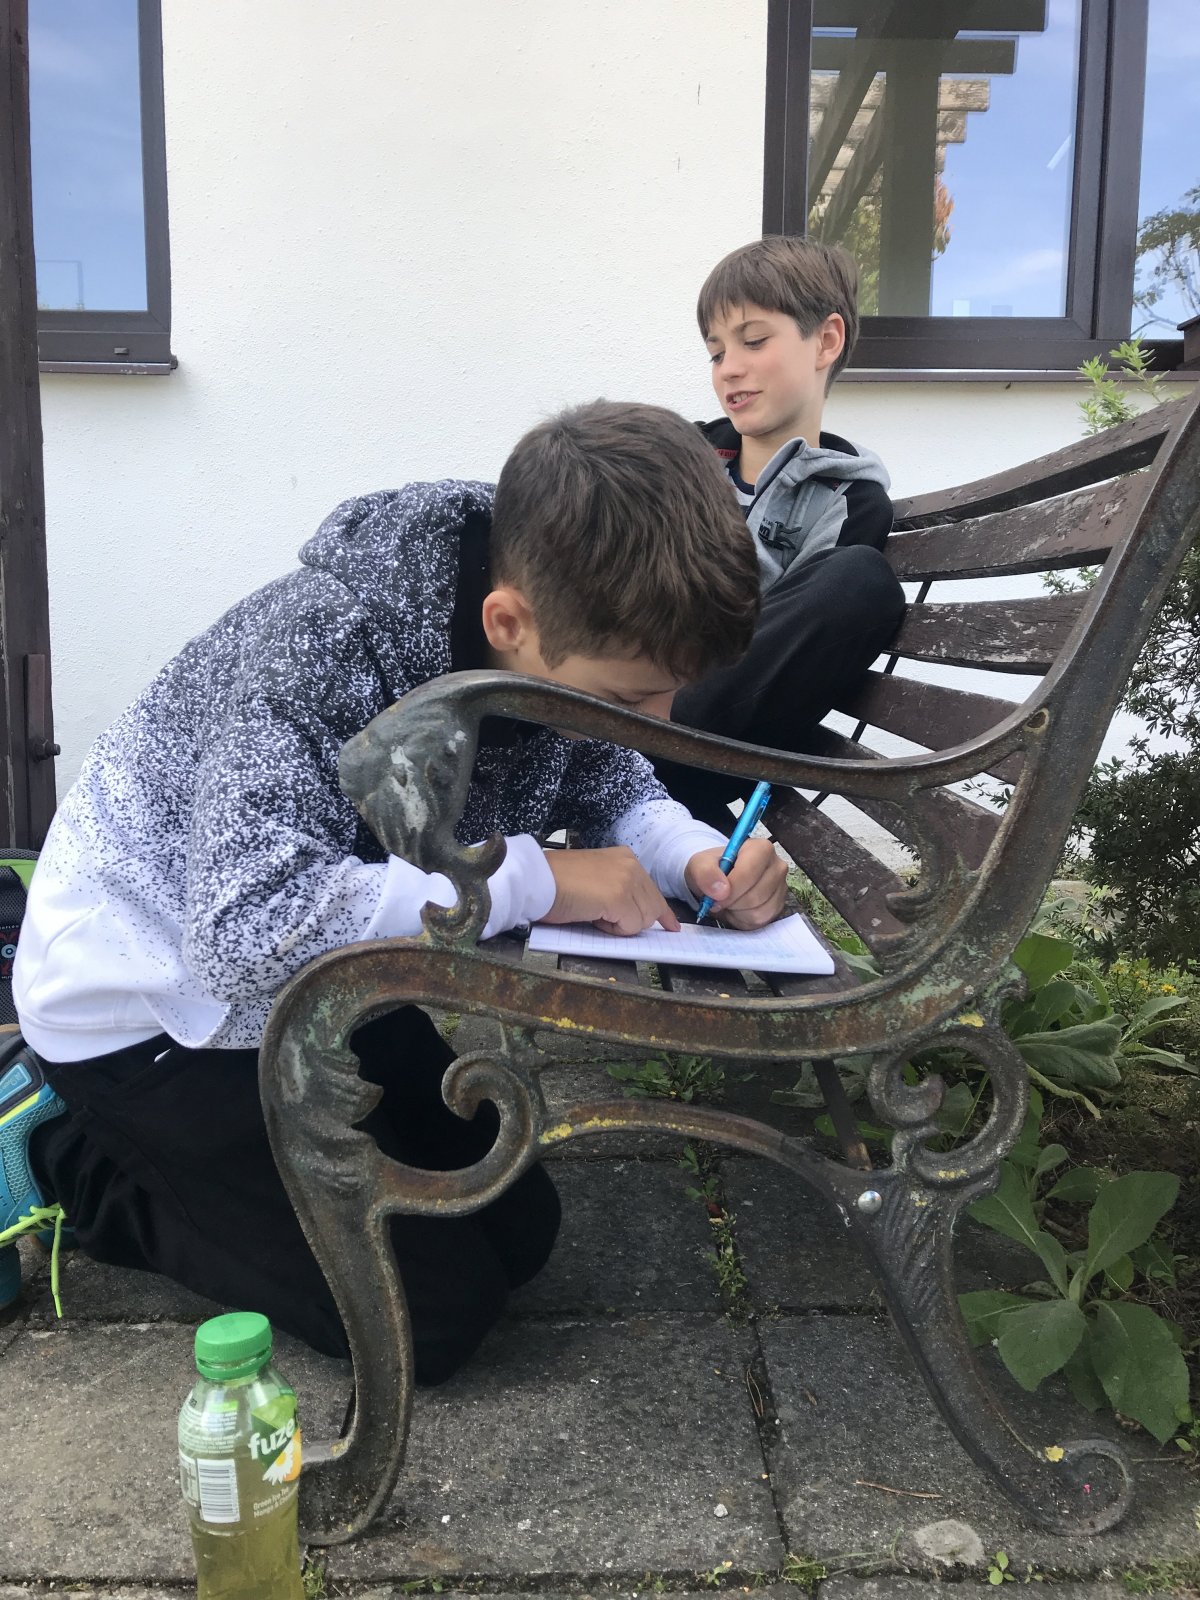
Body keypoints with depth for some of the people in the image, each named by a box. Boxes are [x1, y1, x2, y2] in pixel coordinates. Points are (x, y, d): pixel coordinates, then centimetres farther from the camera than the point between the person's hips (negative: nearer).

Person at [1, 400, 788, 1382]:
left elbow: (615, 789, 3)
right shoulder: (324, 646, -35)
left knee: (518, 1232, 14)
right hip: (150, 1000, -7)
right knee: (436, 1311, -7)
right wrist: (529, 879, -37)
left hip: (322, 992, 8)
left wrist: (696, 856, -20)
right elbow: (251, 926, -44)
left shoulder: (573, 638, -13)